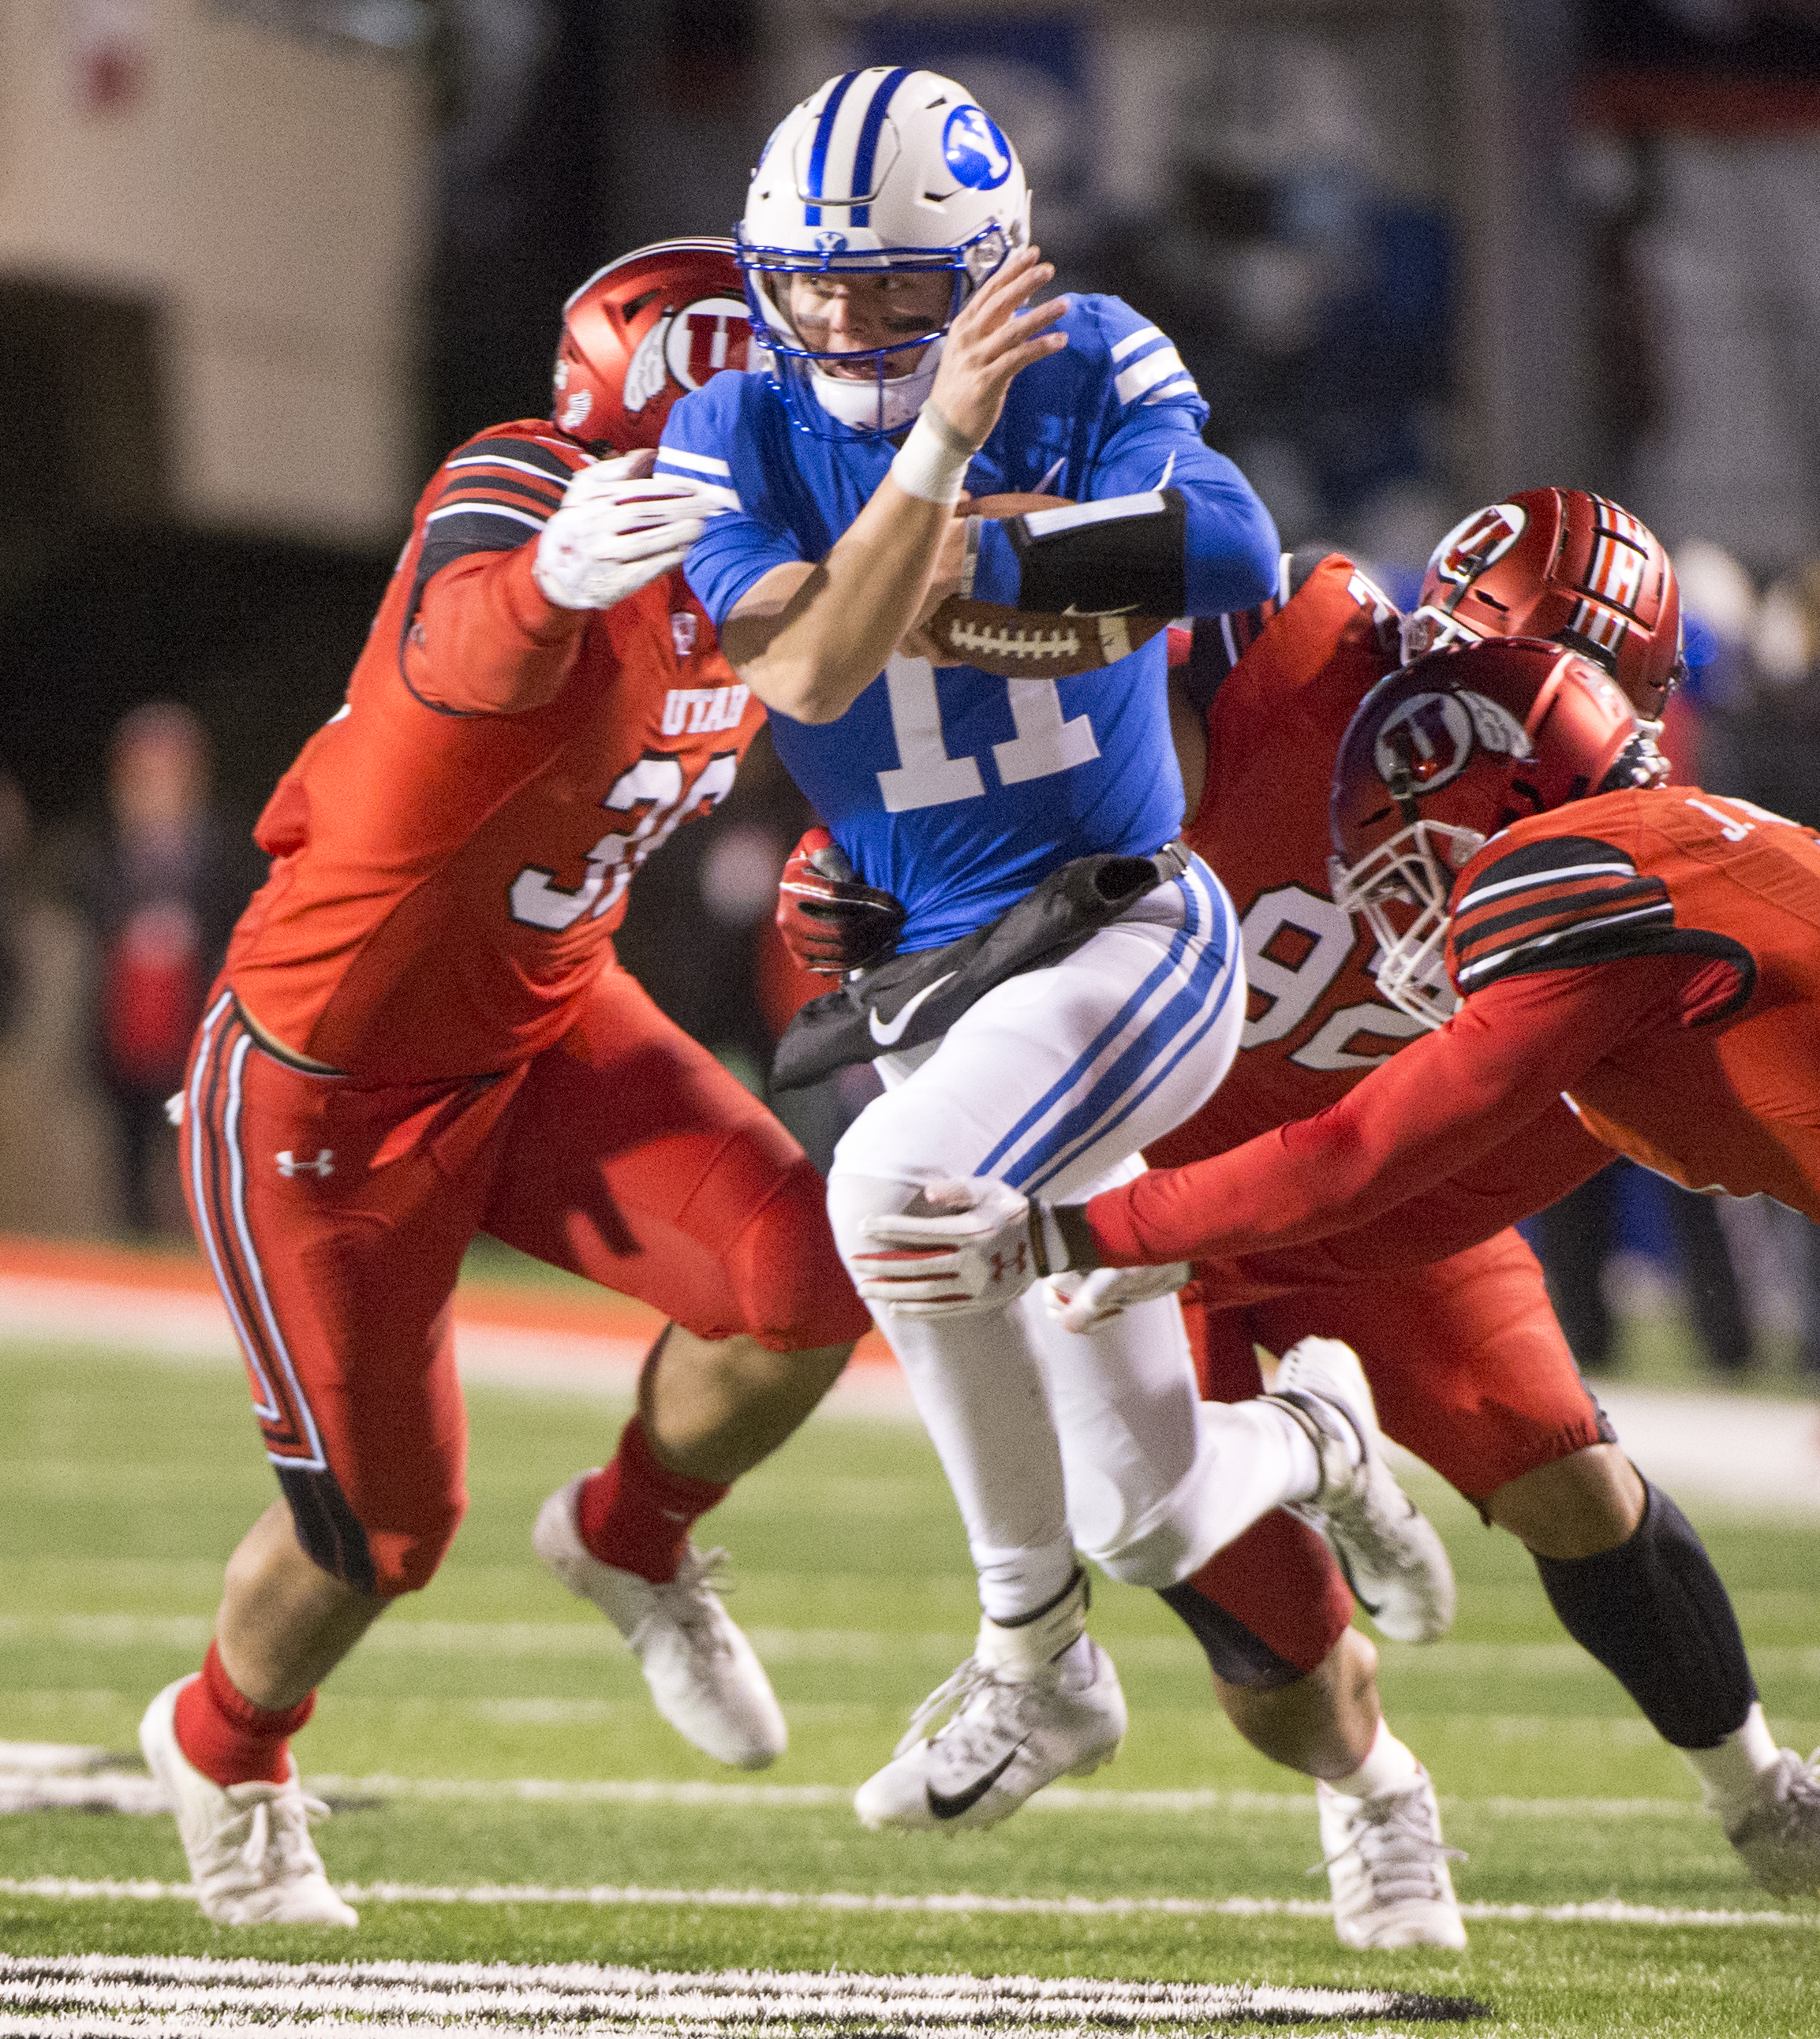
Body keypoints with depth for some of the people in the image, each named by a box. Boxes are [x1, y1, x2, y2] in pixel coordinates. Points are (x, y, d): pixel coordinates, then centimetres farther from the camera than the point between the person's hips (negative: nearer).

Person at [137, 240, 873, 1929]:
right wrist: (549, 578, -79)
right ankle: (224, 1751, 40)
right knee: (383, 1526, 6)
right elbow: (465, 653, -55)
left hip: (544, 1025, 7)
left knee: (803, 1282, -16)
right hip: (330, 1079, -7)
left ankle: (628, 1541, 15)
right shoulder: (515, 497, -31)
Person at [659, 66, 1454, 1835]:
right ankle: (1318, 1443, 40)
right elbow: (811, 670, -19)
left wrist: (976, 556, -21)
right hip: (944, 983, 4)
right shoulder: (739, 440, -3)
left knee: (895, 1188, -32)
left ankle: (1030, 1651, -16)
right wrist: (940, 442, -30)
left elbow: (1234, 555, -24)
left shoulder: (1091, 369, -6)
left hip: (1131, 929, -4)